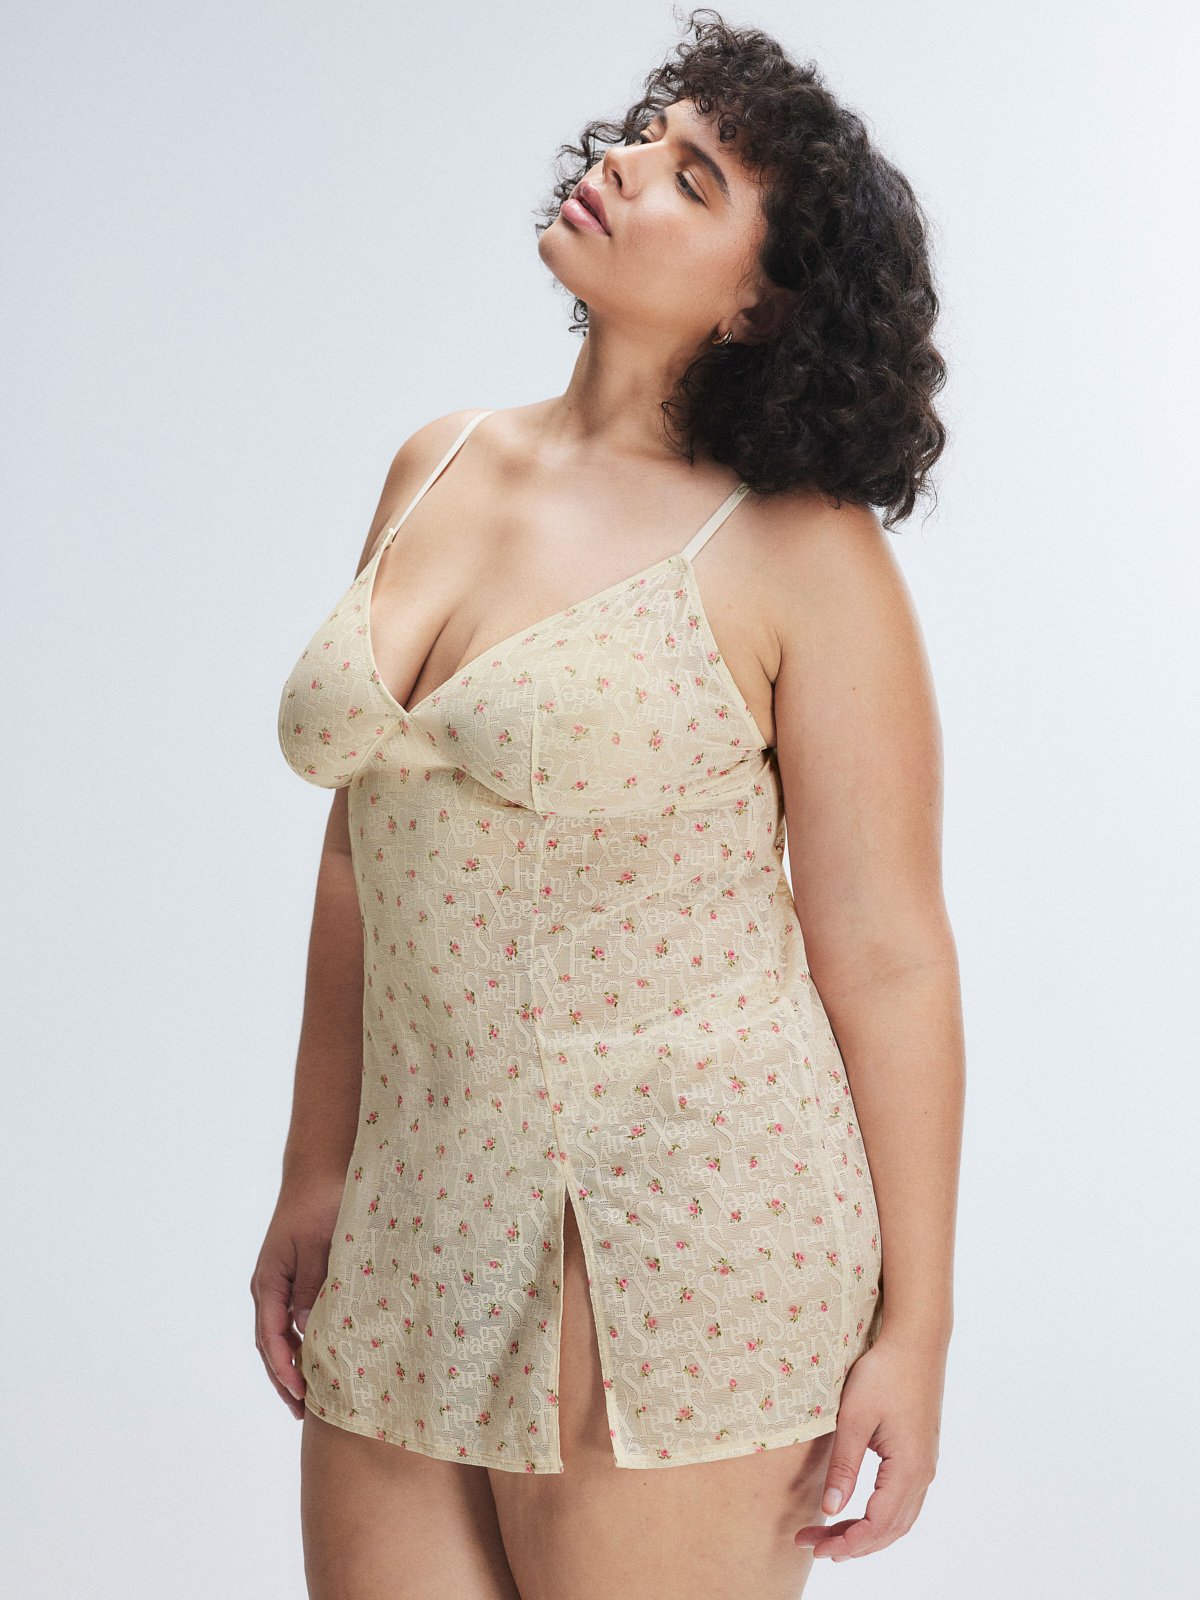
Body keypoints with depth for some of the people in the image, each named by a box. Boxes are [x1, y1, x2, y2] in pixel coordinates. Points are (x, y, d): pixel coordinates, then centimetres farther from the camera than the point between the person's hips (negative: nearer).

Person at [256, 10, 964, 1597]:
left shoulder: (800, 555, -10)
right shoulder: (437, 469, 8)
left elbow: (887, 955, -9)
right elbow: (363, 863, 13)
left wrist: (915, 1329, -8)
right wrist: (314, 1179, 14)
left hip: (676, 1249, -5)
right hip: (418, 1238, 6)